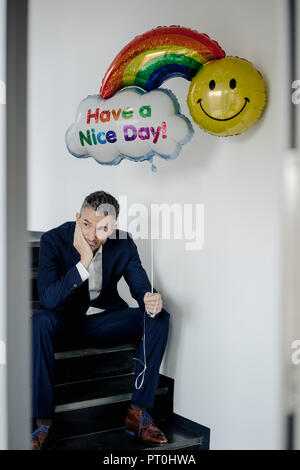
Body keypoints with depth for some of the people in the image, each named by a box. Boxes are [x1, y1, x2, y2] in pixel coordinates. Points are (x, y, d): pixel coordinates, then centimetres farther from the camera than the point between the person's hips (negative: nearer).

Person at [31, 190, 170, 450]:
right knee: (40, 321, -36)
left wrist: (151, 299, -34)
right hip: (65, 320, -2)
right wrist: (84, 262, -36)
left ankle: (138, 413, -15)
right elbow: (48, 299, -26)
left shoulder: (124, 242, -10)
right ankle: (44, 423, -26)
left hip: (105, 320, 3)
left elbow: (141, 285, -8)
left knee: (159, 318, -19)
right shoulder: (53, 239, -17)